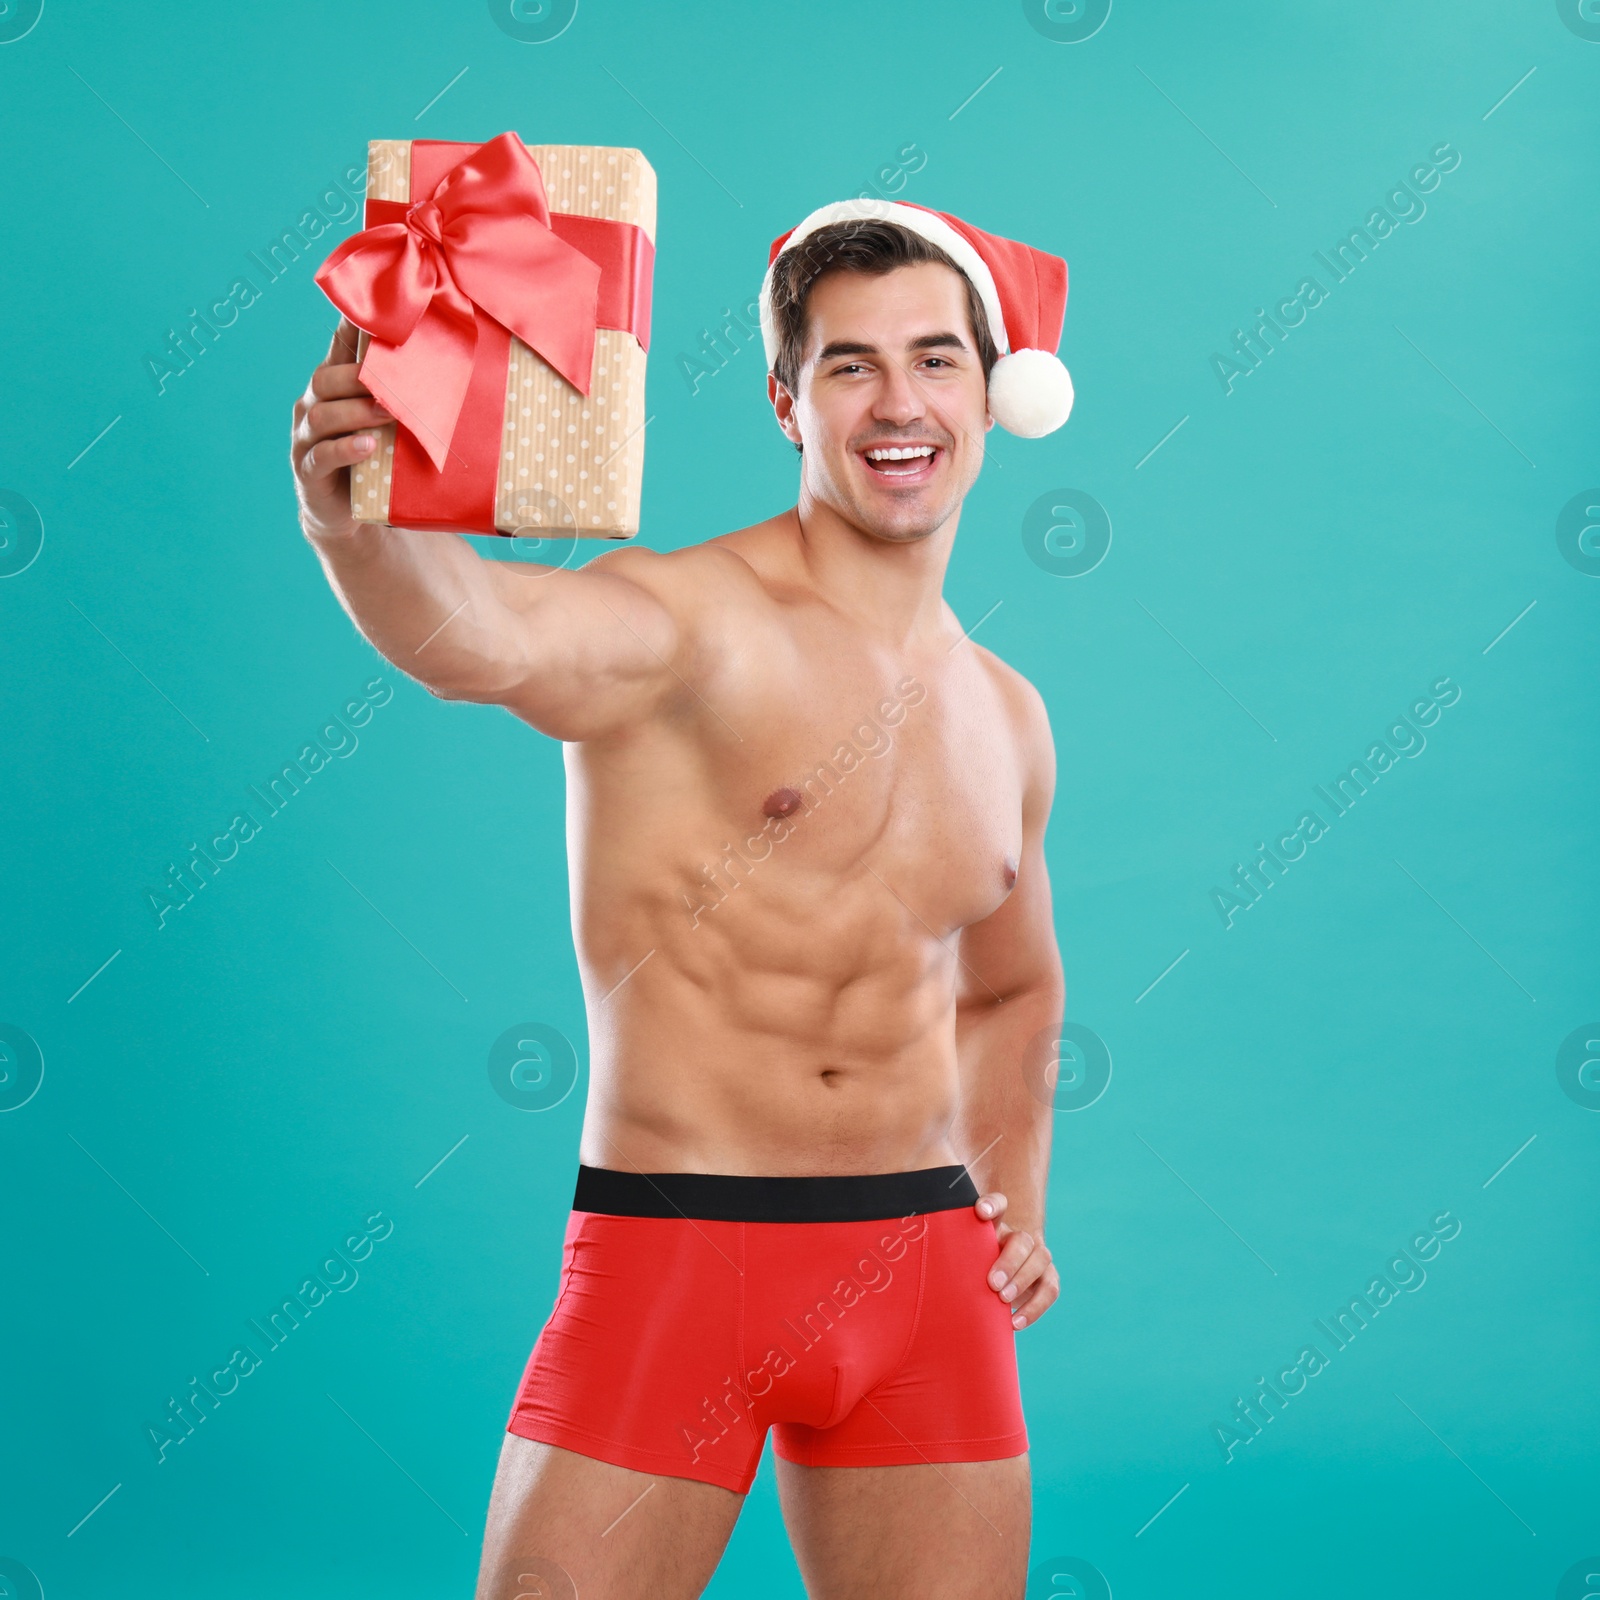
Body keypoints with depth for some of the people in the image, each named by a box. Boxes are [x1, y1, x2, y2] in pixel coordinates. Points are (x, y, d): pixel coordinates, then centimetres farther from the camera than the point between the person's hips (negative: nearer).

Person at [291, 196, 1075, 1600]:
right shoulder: (686, 622, -10)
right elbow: (479, 640, -33)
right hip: (669, 1256, -5)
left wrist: (1018, 1199, 13)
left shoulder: (1006, 718, 11)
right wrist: (353, 525, -53)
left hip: (925, 1268, 5)